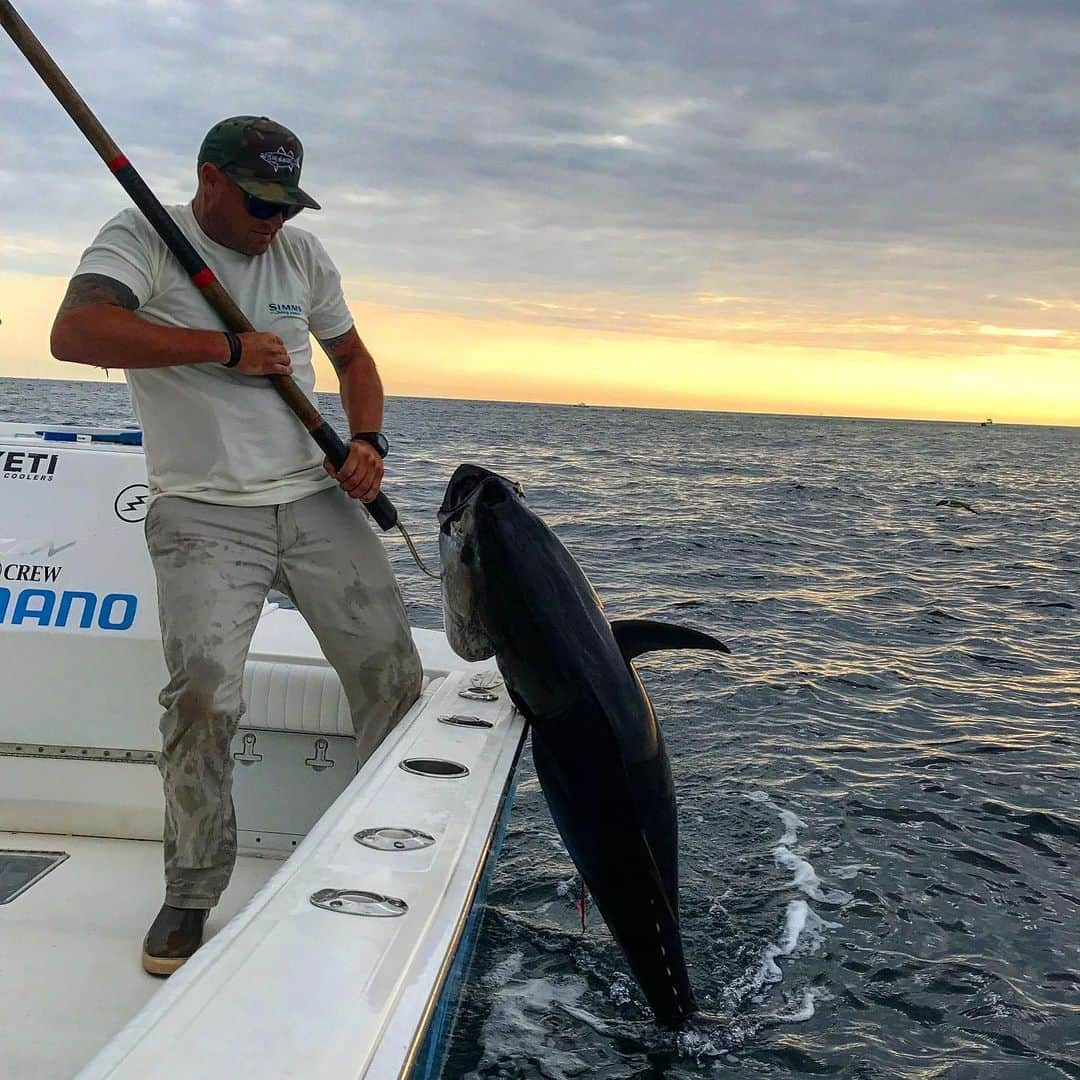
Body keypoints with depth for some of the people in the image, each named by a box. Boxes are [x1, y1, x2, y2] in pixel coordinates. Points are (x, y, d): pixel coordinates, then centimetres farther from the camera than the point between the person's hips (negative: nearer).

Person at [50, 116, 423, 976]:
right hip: (204, 515, -5)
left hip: (318, 501, 5)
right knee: (203, 695, -20)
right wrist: (229, 347, -21)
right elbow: (74, 333, -23)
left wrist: (367, 440, 2)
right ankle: (191, 894, 2)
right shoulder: (142, 239, -4)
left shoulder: (302, 253, 12)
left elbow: (353, 358, 23)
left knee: (395, 679, 2)